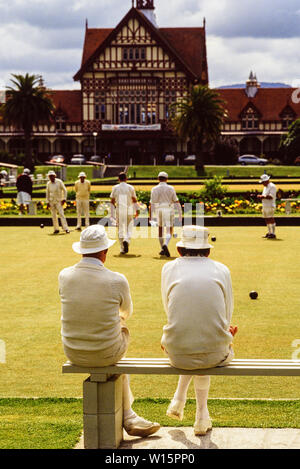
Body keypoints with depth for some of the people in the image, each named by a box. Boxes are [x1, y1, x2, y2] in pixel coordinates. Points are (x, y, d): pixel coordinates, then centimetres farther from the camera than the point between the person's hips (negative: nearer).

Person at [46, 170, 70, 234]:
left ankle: (66, 228, -17)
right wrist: (47, 202, 6)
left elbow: (64, 190, -3)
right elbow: (47, 193, 13)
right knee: (53, 215, 3)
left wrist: (64, 199, -11)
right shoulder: (48, 184, 7)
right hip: (51, 201, 4)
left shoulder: (59, 182, -5)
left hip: (58, 201, -4)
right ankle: (56, 229, 9)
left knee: (61, 214, -13)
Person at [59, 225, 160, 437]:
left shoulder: (64, 276, -8)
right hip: (105, 354, -3)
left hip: (73, 353, 3)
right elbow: (127, 312, 6)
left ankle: (127, 415, 40)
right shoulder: (117, 280, -17)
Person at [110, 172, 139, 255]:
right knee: (129, 228, 8)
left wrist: (112, 213, 6)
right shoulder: (130, 188, -1)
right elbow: (134, 200, -1)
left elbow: (112, 201, 2)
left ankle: (123, 249, 6)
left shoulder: (115, 188, 2)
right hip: (129, 211, -1)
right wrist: (137, 210, 7)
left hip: (119, 211, 1)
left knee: (120, 229, 7)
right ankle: (126, 241, -22)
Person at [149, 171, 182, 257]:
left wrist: (151, 218, -1)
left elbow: (151, 204, -3)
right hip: (169, 212, -1)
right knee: (169, 231, 2)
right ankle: (165, 245, -27)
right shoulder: (171, 188, 0)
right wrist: (180, 213, -4)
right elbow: (176, 201, -6)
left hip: (159, 211, 1)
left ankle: (163, 249, 24)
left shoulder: (154, 189, 1)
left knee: (160, 229, 20)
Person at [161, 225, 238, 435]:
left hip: (177, 354, 1)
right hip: (215, 354, 0)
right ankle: (202, 414, 36)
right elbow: (227, 315, 9)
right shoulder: (222, 270, 5)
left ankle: (179, 400, 34)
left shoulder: (170, 268, 5)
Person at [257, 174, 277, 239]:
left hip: (270, 206, -10)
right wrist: (260, 196, 5)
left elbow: (271, 196, -19)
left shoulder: (272, 186, -10)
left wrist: (263, 196, -20)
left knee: (271, 219, -12)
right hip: (265, 206, 10)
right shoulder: (265, 187, 21)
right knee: (267, 220, 10)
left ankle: (273, 234, -13)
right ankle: (269, 233, 16)